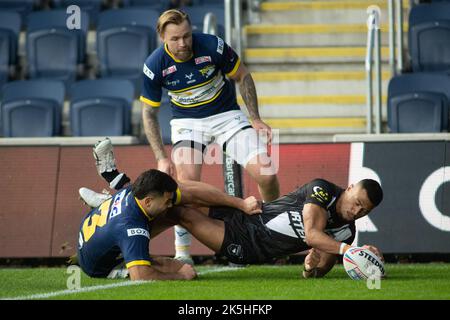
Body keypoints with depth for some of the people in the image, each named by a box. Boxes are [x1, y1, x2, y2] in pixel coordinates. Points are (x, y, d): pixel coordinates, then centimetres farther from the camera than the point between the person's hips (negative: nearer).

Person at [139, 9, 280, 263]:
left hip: (227, 115, 1)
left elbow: (243, 77, -3)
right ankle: (182, 251, -15)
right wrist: (161, 157, -13)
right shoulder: (155, 66, -18)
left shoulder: (213, 46, -21)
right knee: (187, 180, -27)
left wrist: (256, 119, -5)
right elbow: (149, 113, -5)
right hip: (187, 122, -1)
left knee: (266, 174, -14)